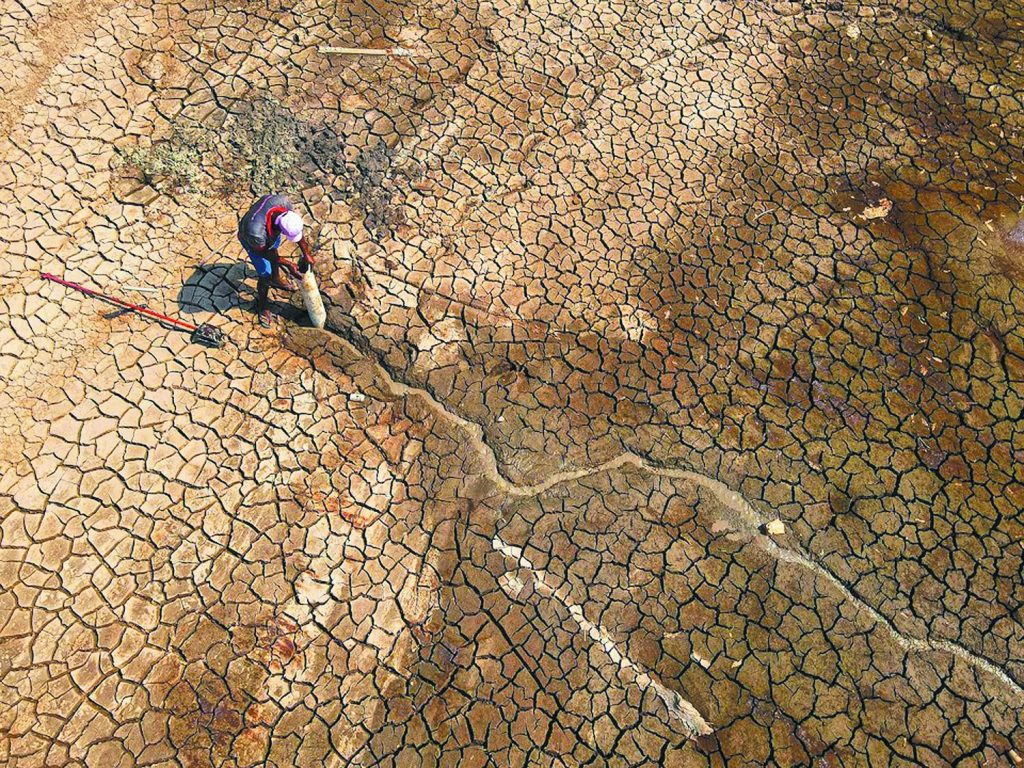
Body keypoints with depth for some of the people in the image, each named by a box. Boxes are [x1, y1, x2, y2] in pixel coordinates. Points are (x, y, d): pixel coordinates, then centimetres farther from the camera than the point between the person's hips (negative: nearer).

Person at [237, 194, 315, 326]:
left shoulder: (283, 201, -39)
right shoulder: (255, 232, -49)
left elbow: (297, 228, -21)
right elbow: (264, 253, -26)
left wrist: (306, 253, -20)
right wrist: (288, 265, -20)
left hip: (270, 232, 6)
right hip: (252, 241, -5)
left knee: (275, 252, 31)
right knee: (265, 275, 4)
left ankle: (276, 279, 63)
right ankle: (262, 305, 34)